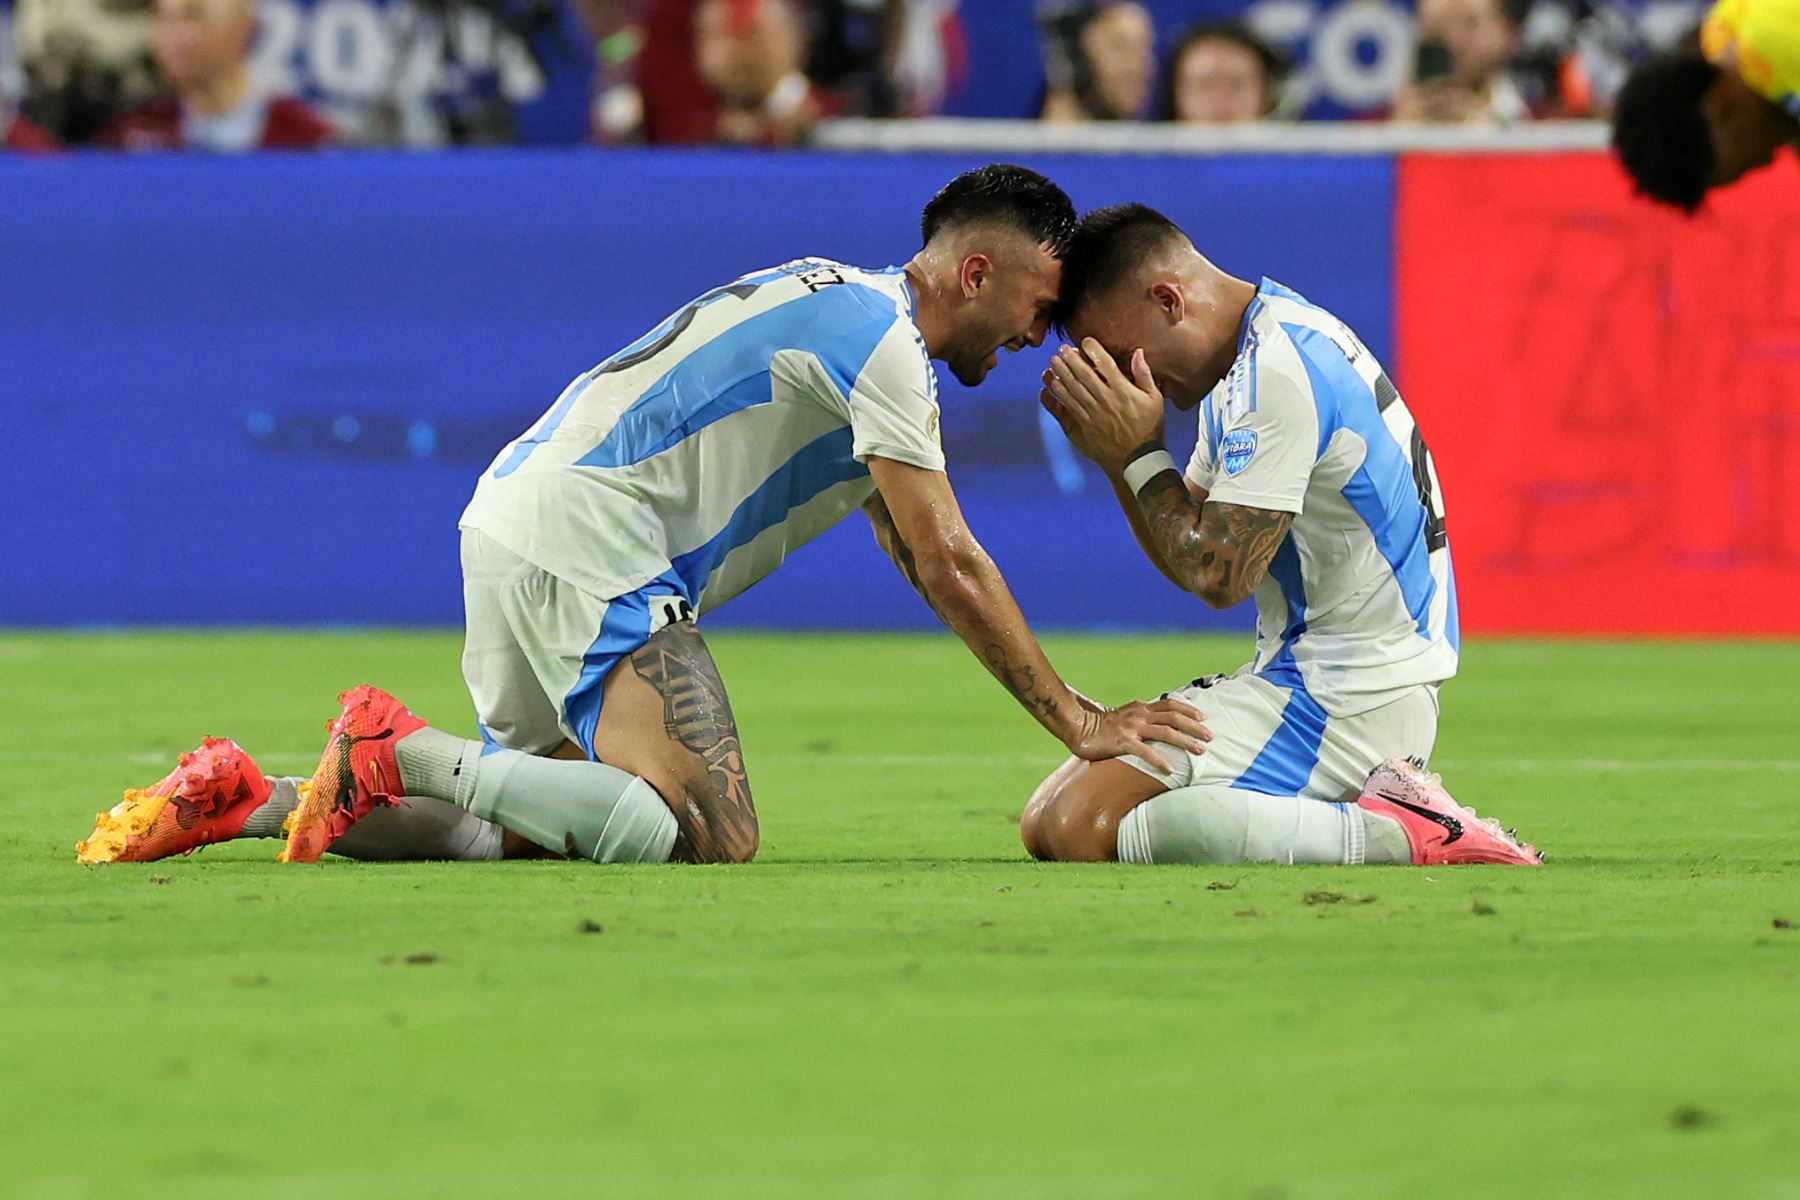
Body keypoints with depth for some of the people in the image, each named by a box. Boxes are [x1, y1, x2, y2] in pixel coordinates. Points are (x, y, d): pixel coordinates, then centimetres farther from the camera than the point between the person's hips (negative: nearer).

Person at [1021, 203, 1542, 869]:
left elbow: (1219, 577, -19)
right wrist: (1115, 452, 4)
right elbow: (1193, 561, 18)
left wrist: (1137, 451, -8)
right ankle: (1380, 809, 3)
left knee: (1073, 827, -22)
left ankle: (1402, 836, -19)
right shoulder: (1257, 355, 15)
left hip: (1346, 701, -11)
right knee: (1049, 818, 9)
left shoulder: (1277, 372, -17)